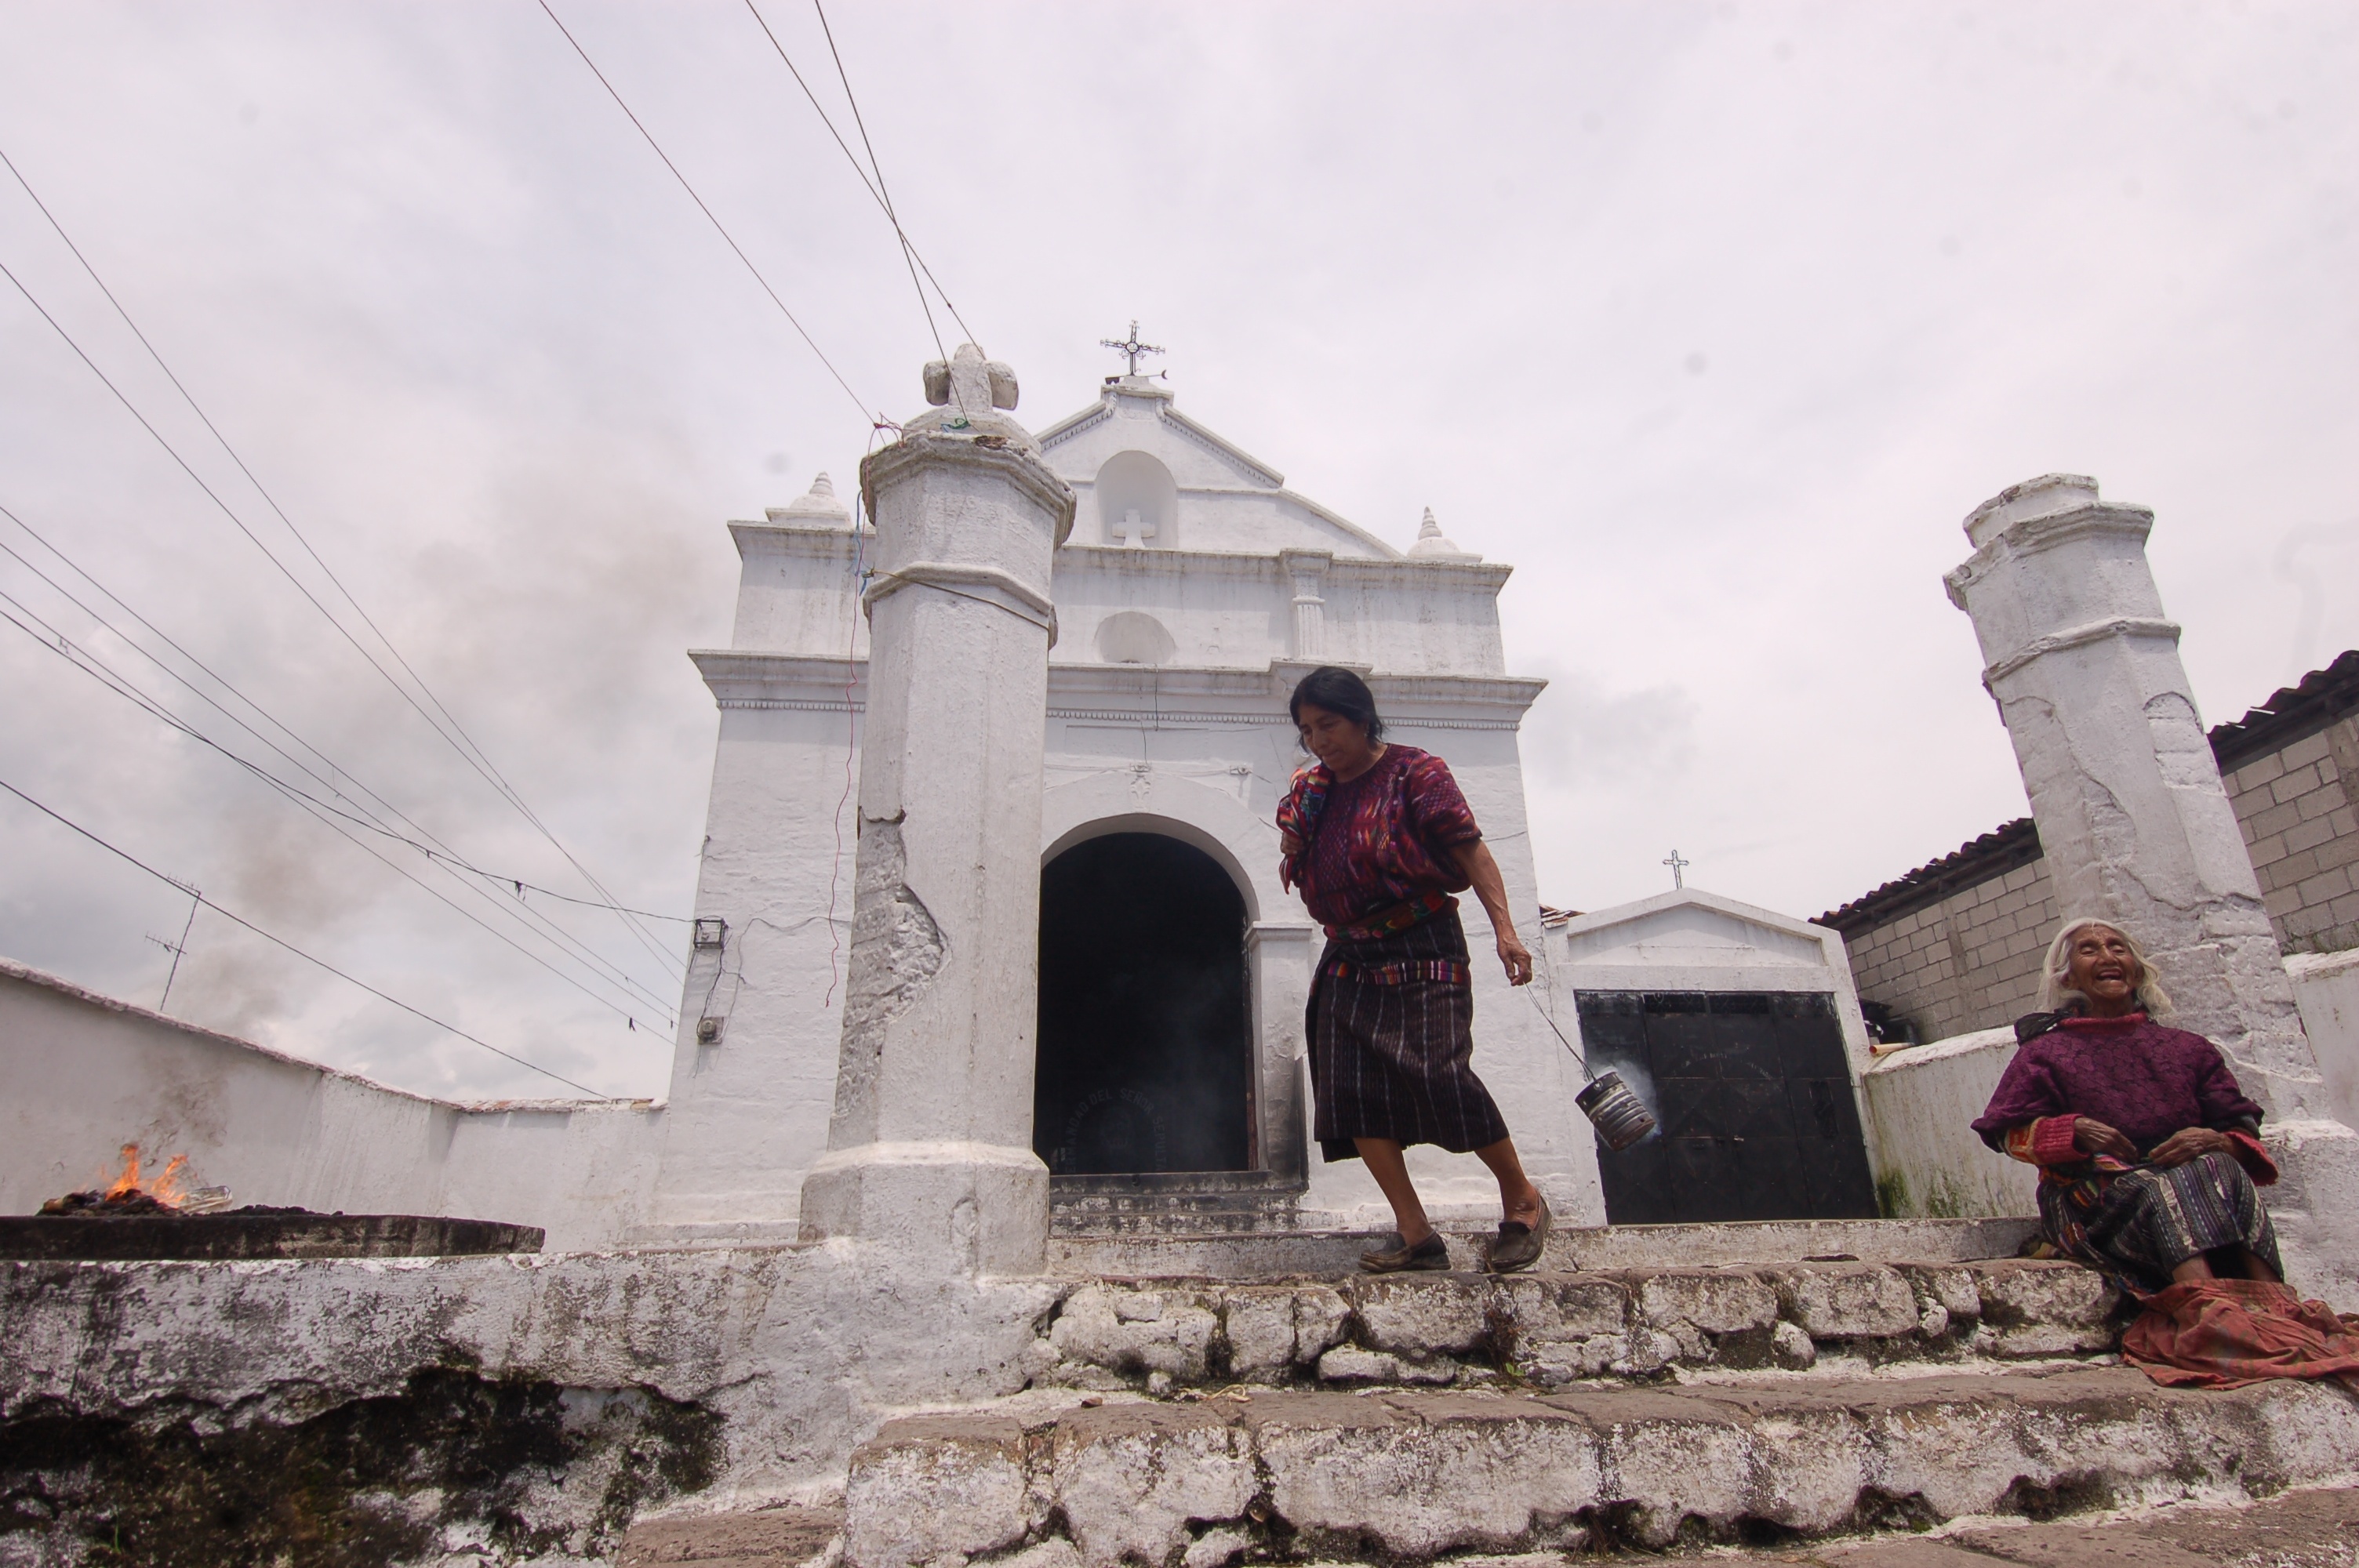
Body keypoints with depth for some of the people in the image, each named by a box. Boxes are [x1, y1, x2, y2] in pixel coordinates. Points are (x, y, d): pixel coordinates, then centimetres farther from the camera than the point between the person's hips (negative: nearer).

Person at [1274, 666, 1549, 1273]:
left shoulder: (1414, 772, -5)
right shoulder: (1315, 792, 13)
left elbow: (1470, 848, -10)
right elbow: (1303, 873, 22)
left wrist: (1504, 930, -20)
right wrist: (1292, 840, 0)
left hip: (1420, 953, -6)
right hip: (1350, 961, 6)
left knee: (1439, 1073, -17)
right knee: (1351, 1090, -5)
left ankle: (1522, 1200, 6)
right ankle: (1416, 1235, 2)